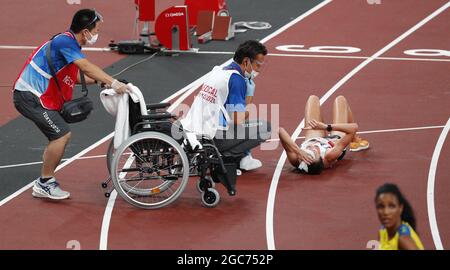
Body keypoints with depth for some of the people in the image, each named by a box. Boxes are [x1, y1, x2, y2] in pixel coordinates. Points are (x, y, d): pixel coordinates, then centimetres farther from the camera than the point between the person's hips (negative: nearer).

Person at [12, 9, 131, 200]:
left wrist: (99, 80, 6)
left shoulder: (70, 43, 12)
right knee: (62, 134, -14)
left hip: (36, 96, 10)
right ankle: (45, 183, -3)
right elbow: (86, 67, -30)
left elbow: (74, 76, 19)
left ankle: (44, 184, 21)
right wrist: (113, 83, -33)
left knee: (60, 136, 14)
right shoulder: (64, 41, -19)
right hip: (30, 96, -10)